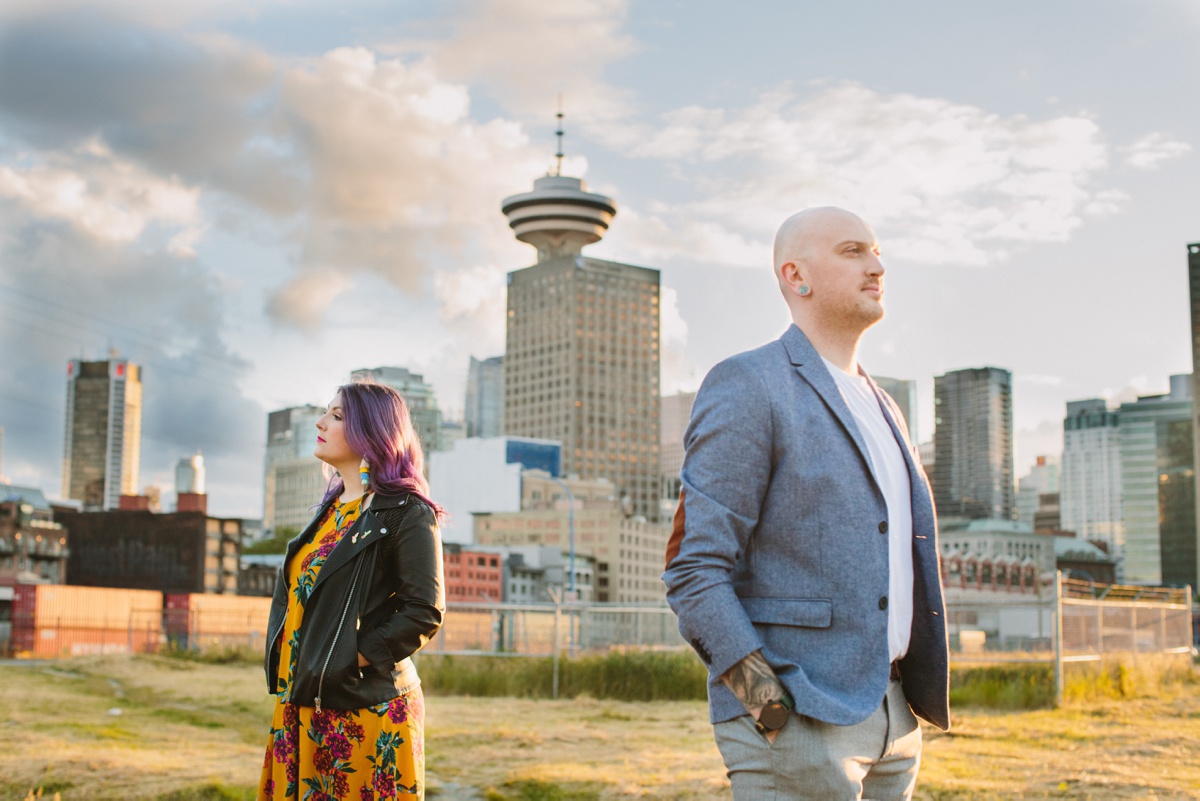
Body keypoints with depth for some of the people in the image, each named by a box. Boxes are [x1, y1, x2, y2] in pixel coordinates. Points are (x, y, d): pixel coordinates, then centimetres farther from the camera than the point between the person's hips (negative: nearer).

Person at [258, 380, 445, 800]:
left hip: (363, 708, -8)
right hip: (304, 707, 8)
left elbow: (424, 612, -15)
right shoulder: (331, 507, 16)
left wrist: (354, 659, -17)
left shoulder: (407, 512, -9)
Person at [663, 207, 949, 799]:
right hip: (791, 721, -8)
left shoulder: (878, 410, 18)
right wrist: (765, 700, -22)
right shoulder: (747, 388, -8)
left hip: (888, 716, 8)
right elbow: (693, 569, -14)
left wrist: (911, 700, 18)